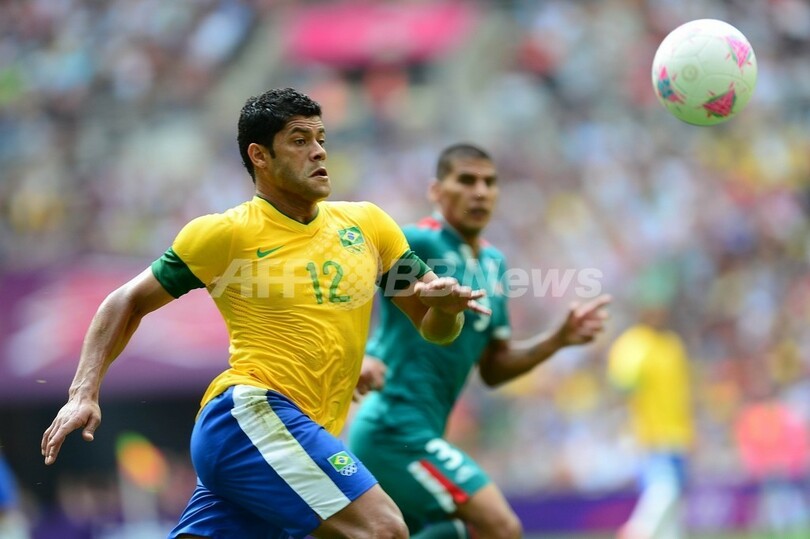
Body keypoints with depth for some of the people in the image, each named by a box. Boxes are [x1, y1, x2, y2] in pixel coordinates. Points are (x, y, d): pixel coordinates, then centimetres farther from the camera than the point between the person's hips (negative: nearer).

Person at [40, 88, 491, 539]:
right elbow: (129, 302, 9)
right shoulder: (226, 233, 1)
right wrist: (84, 394, -1)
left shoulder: (366, 224, 15)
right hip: (251, 413, -6)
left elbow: (435, 329, 20)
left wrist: (446, 304, -4)